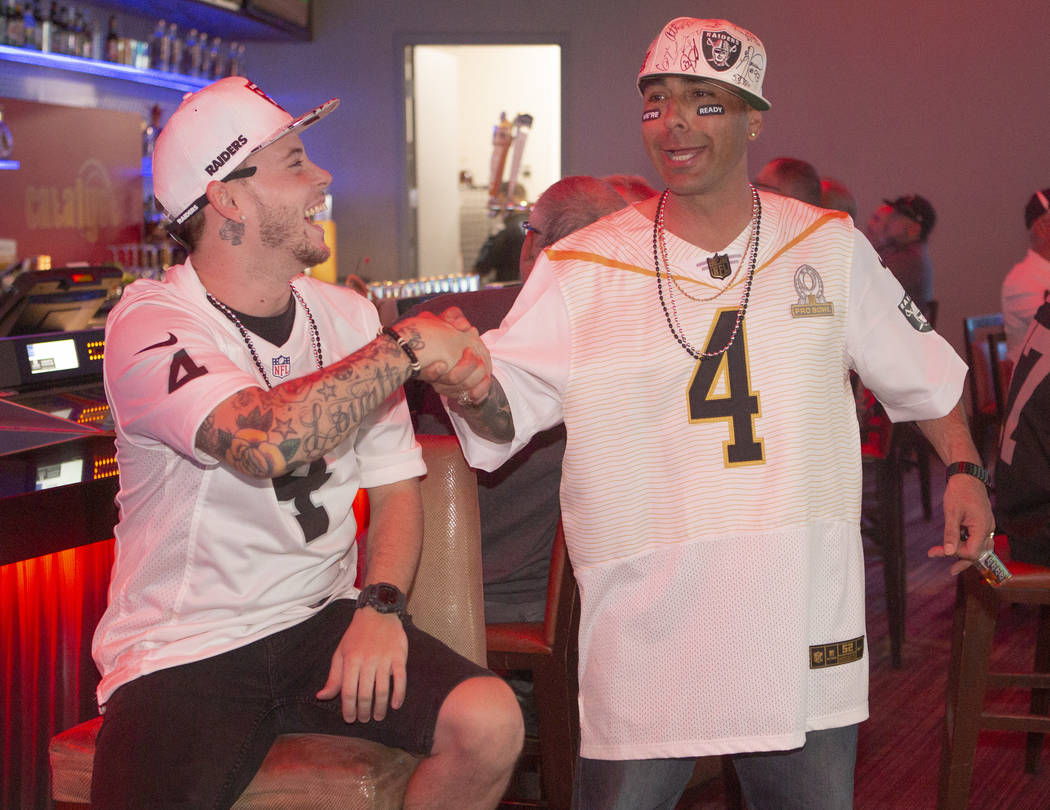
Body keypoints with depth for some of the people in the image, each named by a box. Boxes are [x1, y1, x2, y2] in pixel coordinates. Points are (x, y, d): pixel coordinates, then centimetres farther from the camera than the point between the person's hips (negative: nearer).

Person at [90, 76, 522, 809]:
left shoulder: (346, 317, 7)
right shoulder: (151, 322, -12)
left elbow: (396, 487, 10)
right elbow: (267, 440, -31)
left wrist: (380, 606, -9)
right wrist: (408, 347, -20)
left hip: (323, 624, 5)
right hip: (182, 653, -4)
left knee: (489, 722, -18)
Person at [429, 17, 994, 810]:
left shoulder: (830, 247, 6)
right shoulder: (582, 268, -1)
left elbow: (923, 370, 18)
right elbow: (506, 413, -8)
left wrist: (965, 468, 8)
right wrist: (469, 387, -29)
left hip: (805, 622, 2)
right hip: (646, 621, -2)